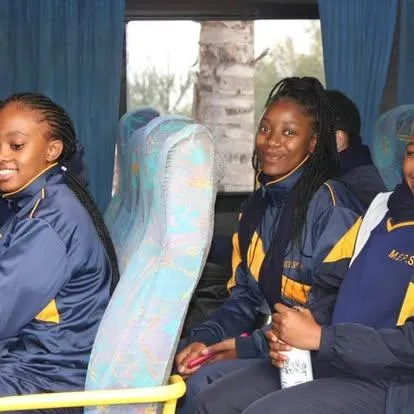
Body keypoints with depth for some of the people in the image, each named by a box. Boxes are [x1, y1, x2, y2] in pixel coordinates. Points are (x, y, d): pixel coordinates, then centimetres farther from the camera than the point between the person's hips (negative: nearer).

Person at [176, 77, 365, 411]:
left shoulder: (328, 204, -15)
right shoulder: (257, 207, 12)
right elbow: (244, 296, 14)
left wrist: (249, 346, -17)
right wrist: (204, 337, -6)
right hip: (266, 336, 8)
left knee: (204, 384, -24)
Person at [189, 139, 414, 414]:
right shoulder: (384, 208, 12)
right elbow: (329, 285, 15)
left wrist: (320, 337, -17)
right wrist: (289, 335, -4)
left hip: (386, 381, -7)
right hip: (324, 360, 7)